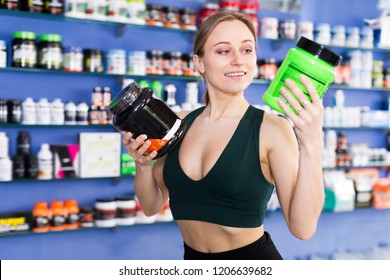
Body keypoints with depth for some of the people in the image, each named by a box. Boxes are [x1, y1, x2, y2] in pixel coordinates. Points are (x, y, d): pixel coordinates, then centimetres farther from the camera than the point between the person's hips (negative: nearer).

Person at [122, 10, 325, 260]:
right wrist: (143, 164, -12)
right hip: (193, 258, 4)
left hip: (253, 257, -4)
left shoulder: (272, 129, -16)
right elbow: (152, 206, 6)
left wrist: (312, 145, -32)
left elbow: (302, 227, -22)